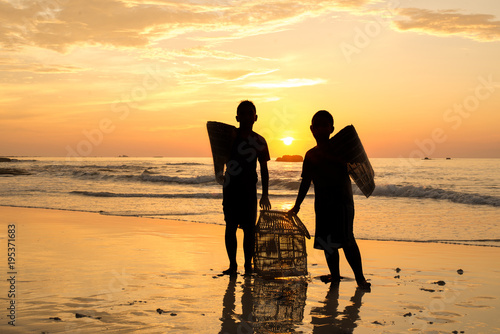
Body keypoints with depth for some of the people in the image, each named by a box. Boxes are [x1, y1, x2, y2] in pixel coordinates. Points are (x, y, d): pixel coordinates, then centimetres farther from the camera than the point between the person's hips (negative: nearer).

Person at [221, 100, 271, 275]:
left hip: (249, 189, 1)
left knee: (249, 228, -1)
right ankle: (232, 264, 10)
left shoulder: (259, 141, 6)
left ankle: (248, 264, 8)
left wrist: (265, 194, 6)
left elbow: (263, 168, 10)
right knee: (230, 227, 1)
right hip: (231, 187, -1)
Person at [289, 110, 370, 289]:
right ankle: (335, 274, 20)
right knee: (327, 241, 6)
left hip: (342, 200, -5)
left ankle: (360, 277, -6)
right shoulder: (310, 155, 13)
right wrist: (297, 205, 21)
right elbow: (306, 182, 20)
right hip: (322, 202, 5)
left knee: (346, 239, -12)